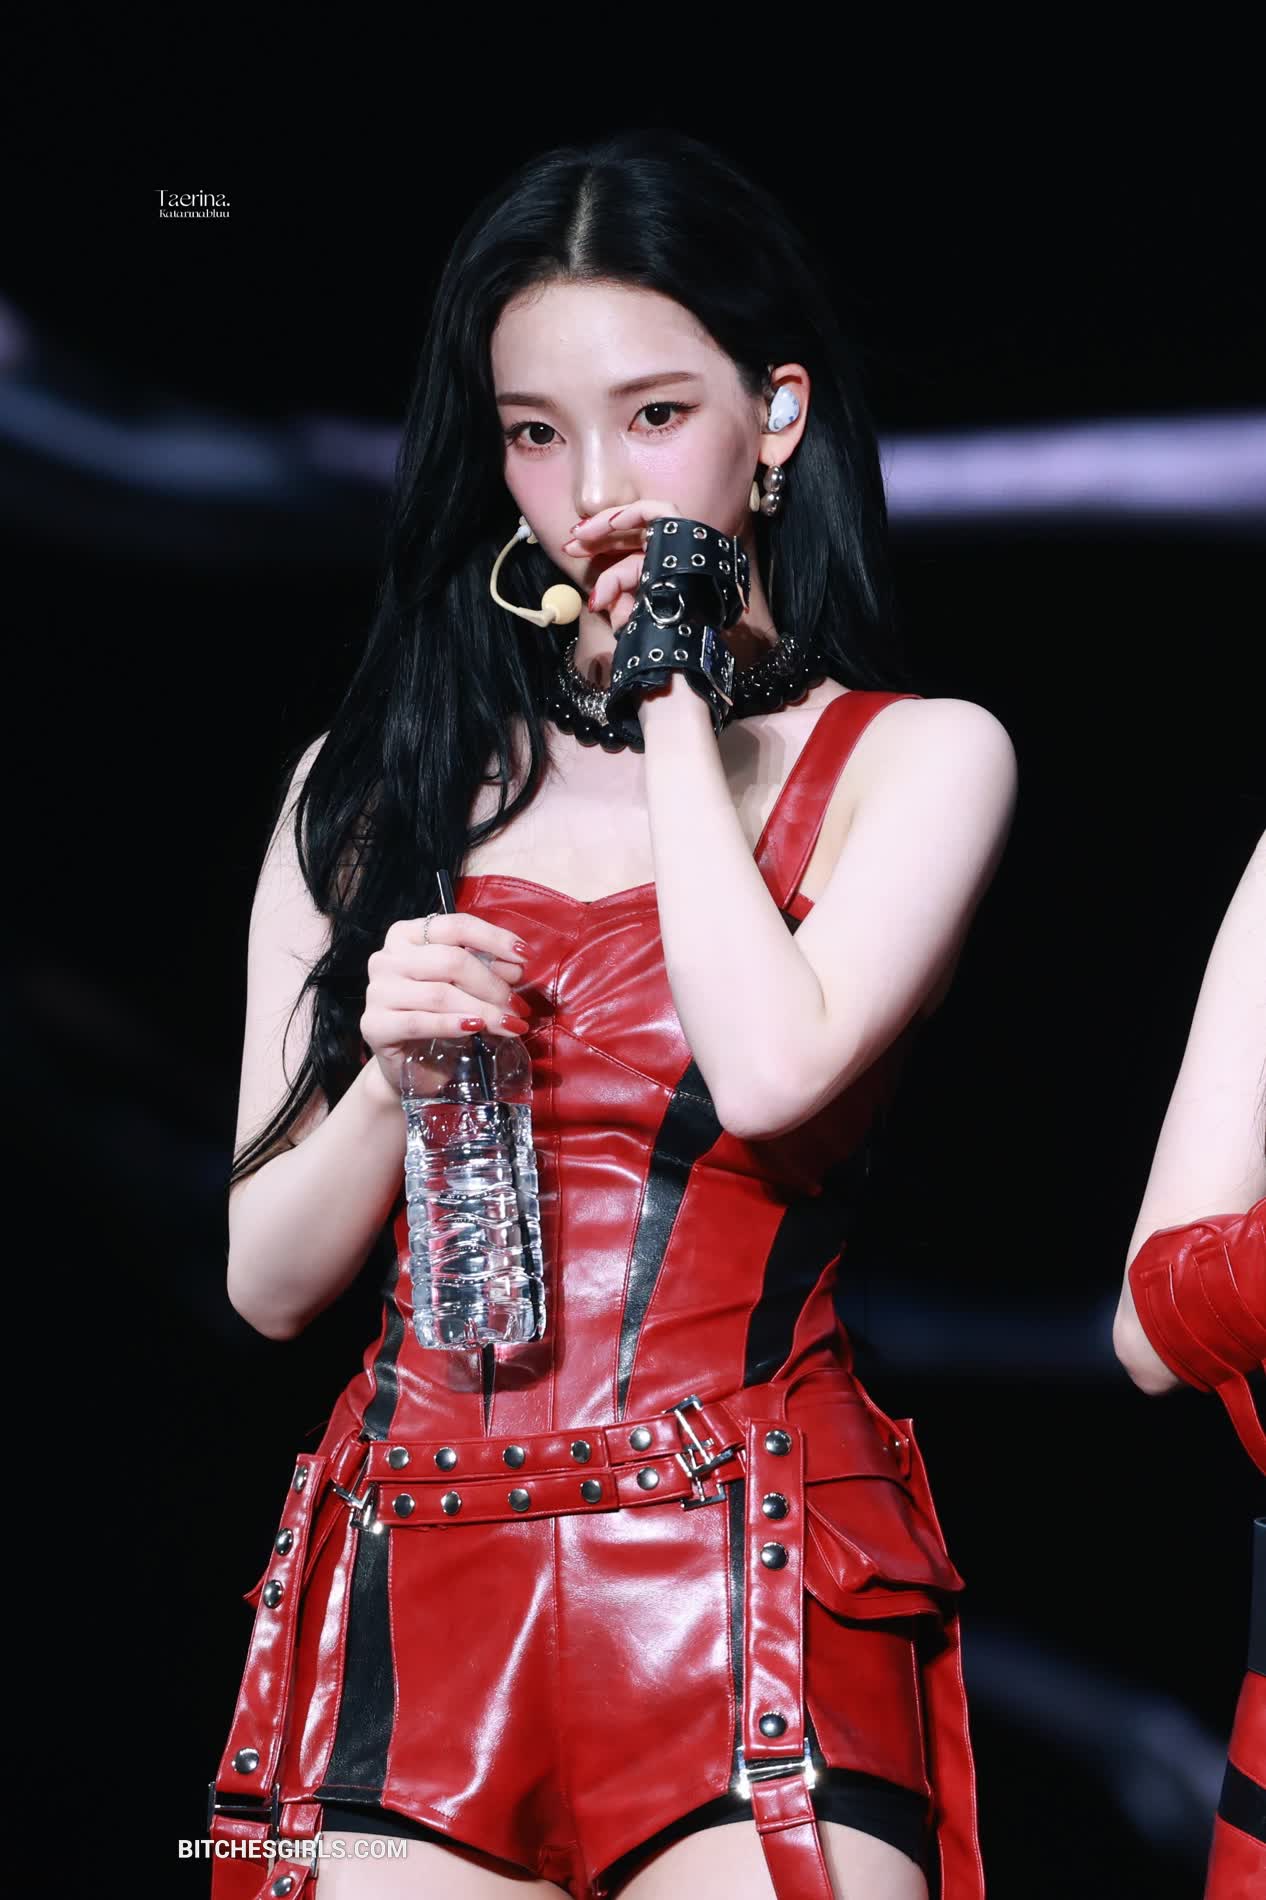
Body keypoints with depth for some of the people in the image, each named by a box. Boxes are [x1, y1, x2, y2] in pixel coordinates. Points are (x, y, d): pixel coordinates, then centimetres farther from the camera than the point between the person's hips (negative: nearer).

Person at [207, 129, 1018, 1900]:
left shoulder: (916, 757, 4)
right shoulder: (372, 781, 11)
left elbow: (775, 1074, -16)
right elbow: (270, 1280, 10)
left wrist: (678, 699, -4)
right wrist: (390, 1069, -10)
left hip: (749, 1614, -2)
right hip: (415, 1602, 3)